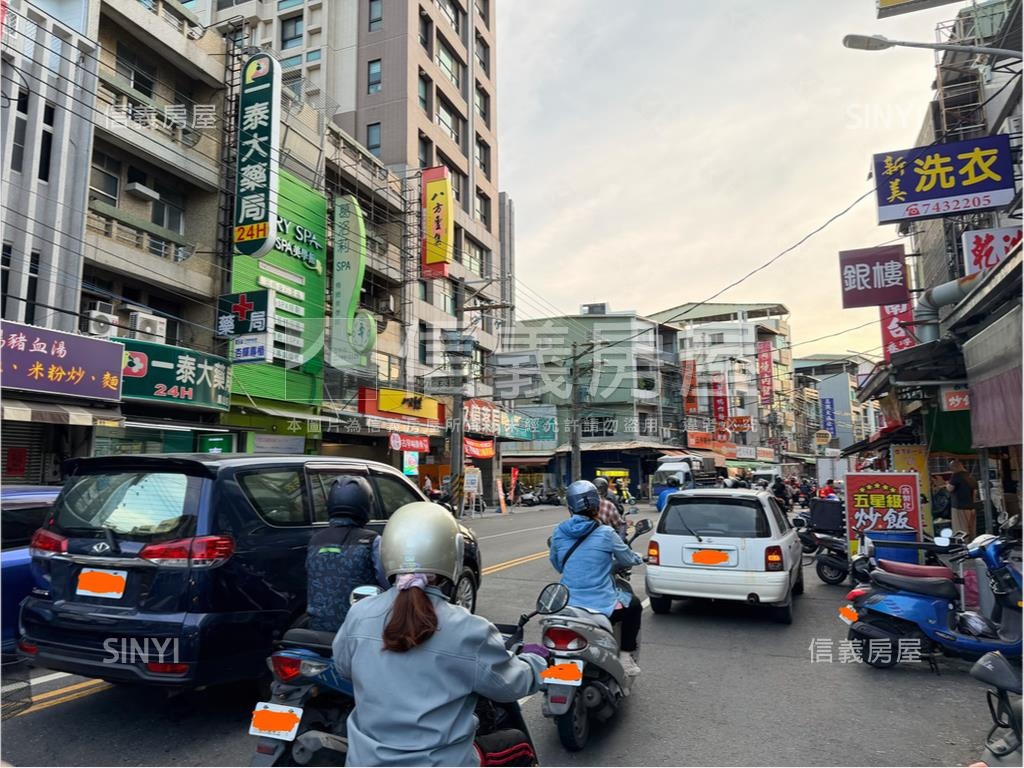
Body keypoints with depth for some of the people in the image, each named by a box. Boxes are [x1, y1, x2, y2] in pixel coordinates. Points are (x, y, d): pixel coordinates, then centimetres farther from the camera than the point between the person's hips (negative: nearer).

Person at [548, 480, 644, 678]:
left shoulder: (559, 532, -1)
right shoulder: (605, 534, -11)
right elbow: (628, 560, 4)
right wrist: (638, 557, 27)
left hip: (567, 607, 4)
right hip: (602, 607, -4)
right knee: (634, 604, 26)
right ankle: (625, 656, 21)